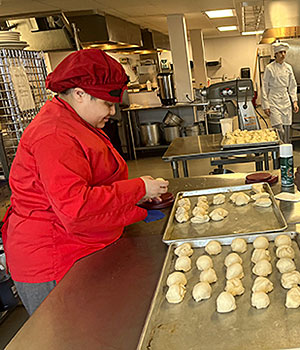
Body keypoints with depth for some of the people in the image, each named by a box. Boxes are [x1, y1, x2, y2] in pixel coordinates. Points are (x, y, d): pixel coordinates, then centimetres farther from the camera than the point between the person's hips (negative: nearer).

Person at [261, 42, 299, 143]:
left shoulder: (288, 67, 8)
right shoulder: (269, 68, -5)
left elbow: (292, 86, 15)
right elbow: (264, 88, -4)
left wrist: (295, 101, 7)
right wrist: (266, 106, -8)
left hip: (286, 100, 5)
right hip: (274, 101, -4)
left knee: (287, 128, 5)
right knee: (279, 129, -13)